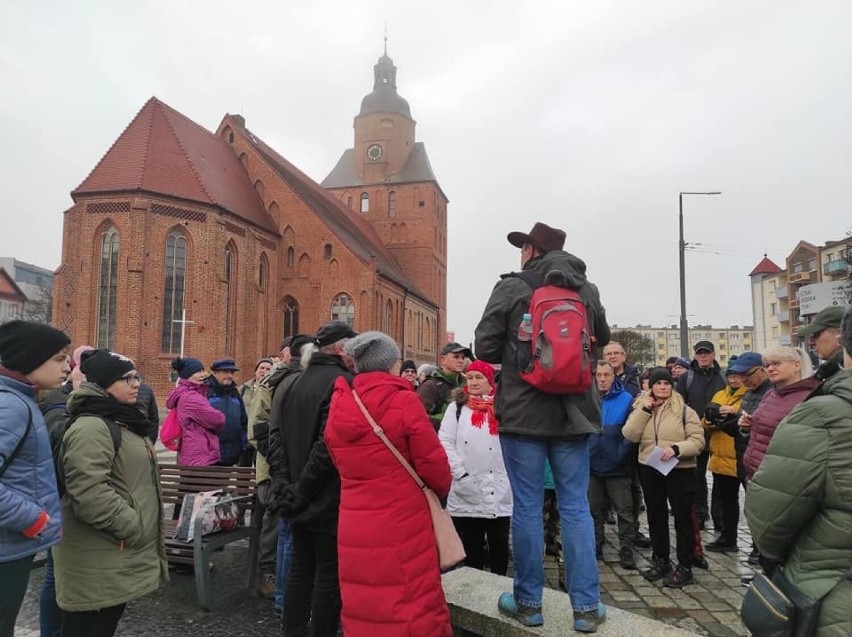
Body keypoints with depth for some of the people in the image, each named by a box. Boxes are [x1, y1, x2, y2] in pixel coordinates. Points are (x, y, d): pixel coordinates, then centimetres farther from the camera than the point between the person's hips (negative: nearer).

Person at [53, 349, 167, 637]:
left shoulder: (121, 421, 14)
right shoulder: (91, 427, -19)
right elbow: (89, 494, -29)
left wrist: (144, 533, 22)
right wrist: (133, 526, -20)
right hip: (99, 563, -10)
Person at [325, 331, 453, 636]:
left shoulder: (338, 408, 3)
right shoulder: (404, 402, -14)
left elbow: (341, 464, 12)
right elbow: (434, 466, -10)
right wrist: (442, 490, 10)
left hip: (354, 529, 6)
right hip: (402, 528, -5)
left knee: (361, 610, 18)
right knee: (415, 611, 7)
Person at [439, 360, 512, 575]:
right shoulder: (457, 407, 6)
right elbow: (445, 441, -2)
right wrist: (460, 473, -11)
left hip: (500, 490, 1)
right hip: (467, 491, -1)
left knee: (500, 543, 10)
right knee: (471, 544, 9)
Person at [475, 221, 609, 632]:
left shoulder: (511, 287, -5)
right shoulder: (586, 289, 6)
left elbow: (485, 349, -6)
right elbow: (602, 339, 21)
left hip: (522, 411, -3)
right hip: (573, 411, 3)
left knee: (527, 506, 6)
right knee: (576, 507, 9)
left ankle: (528, 602, 17)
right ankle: (586, 607, 16)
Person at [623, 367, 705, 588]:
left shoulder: (684, 410, -5)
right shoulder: (641, 407, 4)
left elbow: (698, 440, -10)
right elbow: (630, 435, -9)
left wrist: (676, 449, -25)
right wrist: (644, 410, -14)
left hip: (679, 470, -4)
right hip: (649, 469, 4)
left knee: (682, 518, 2)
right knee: (656, 516, 14)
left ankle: (684, 567, 14)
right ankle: (660, 561, 29)